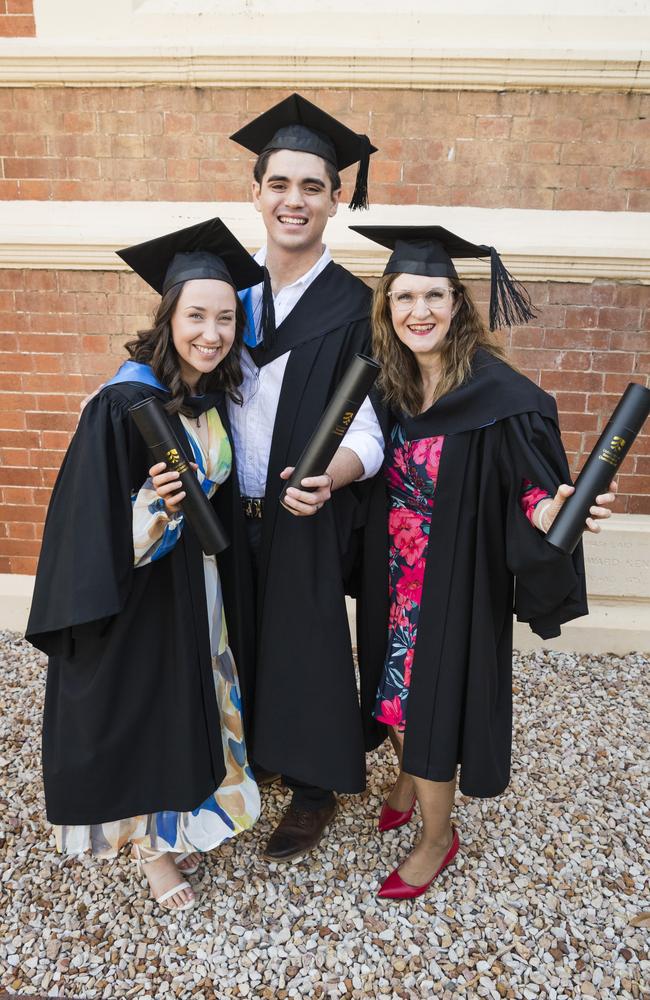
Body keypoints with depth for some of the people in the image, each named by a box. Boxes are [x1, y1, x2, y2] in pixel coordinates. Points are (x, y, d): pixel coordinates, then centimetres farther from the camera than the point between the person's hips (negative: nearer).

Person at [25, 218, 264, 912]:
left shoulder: (210, 395, -1)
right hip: (140, 593, -7)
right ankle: (148, 844, 36)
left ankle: (171, 824, 45)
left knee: (186, 699, 21)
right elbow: (95, 521, -23)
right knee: (141, 706, 11)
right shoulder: (124, 405, -23)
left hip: (197, 582, 7)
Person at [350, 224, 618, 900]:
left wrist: (550, 511, -40)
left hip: (456, 584, -6)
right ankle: (406, 787, 52)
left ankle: (436, 838, 35)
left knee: (433, 703, 8)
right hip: (393, 577, 6)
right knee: (397, 688, 23)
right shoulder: (392, 387, -2)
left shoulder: (500, 396, -21)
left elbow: (532, 493, -20)